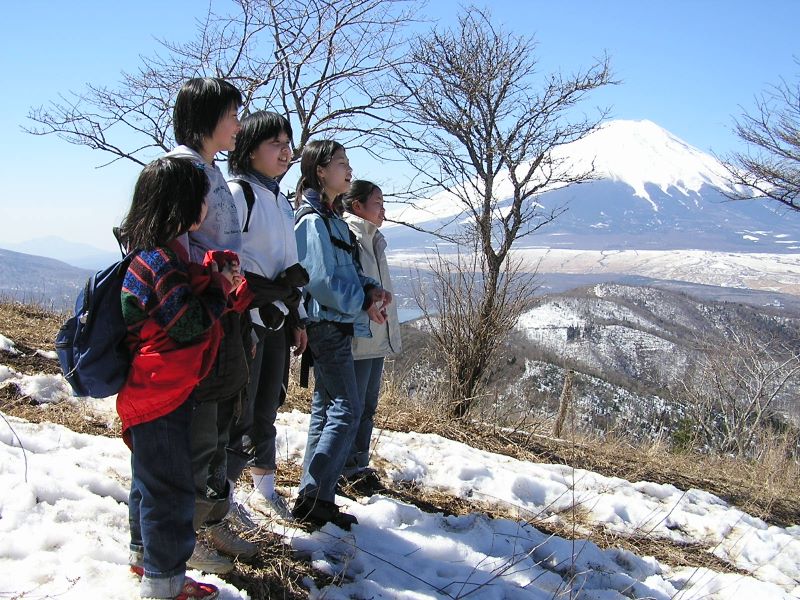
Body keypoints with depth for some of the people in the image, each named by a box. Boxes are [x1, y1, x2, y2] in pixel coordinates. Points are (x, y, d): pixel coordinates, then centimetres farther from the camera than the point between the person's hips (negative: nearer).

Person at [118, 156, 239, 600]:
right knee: (170, 488, 1)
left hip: (153, 392, 11)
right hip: (162, 396, -11)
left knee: (152, 477, 24)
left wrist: (214, 279, -2)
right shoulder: (161, 260, -23)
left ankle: (145, 555, 40)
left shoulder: (155, 252, 9)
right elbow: (191, 325, -24)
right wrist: (219, 285, -11)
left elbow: (184, 295, 13)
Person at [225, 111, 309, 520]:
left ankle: (265, 491, 29)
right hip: (246, 322, -8)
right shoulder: (237, 193, -9)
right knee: (241, 418, -5)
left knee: (266, 413, 16)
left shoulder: (282, 202, 18)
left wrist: (297, 318, 19)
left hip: (277, 322, 8)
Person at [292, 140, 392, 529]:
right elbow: (322, 280, -20)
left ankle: (316, 499, 19)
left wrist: (371, 288, 4)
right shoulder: (313, 220, -13)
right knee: (346, 409, -9)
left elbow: (345, 270, 22)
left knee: (326, 408, 12)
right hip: (327, 325, -10)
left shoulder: (330, 218, 17)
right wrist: (363, 303, -10)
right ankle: (313, 497, -3)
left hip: (335, 325, 10)